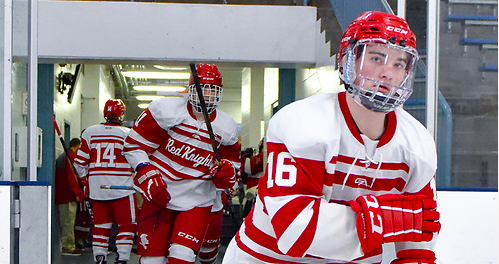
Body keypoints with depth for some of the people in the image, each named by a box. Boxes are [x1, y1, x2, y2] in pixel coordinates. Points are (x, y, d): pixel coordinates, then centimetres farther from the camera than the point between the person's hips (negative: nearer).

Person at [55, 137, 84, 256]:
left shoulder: (61, 157, 20)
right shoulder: (72, 157, -11)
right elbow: (71, 177, -20)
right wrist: (78, 193, -19)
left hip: (59, 196, 10)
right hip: (68, 197, -10)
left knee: (64, 222, 13)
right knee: (68, 222, -7)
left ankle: (66, 246, 18)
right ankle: (68, 247, -6)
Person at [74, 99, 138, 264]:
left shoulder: (90, 132, 5)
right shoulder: (128, 134, -3)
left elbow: (80, 162, 7)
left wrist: (85, 180, 21)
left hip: (96, 187, 4)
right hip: (121, 187, -4)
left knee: (101, 225, 12)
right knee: (127, 224, 3)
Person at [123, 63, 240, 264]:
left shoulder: (226, 128, 3)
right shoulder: (166, 110, -8)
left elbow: (231, 161, 15)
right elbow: (134, 145, -3)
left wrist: (226, 171, -10)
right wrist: (147, 175, -15)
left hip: (197, 202, 1)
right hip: (159, 196, -1)